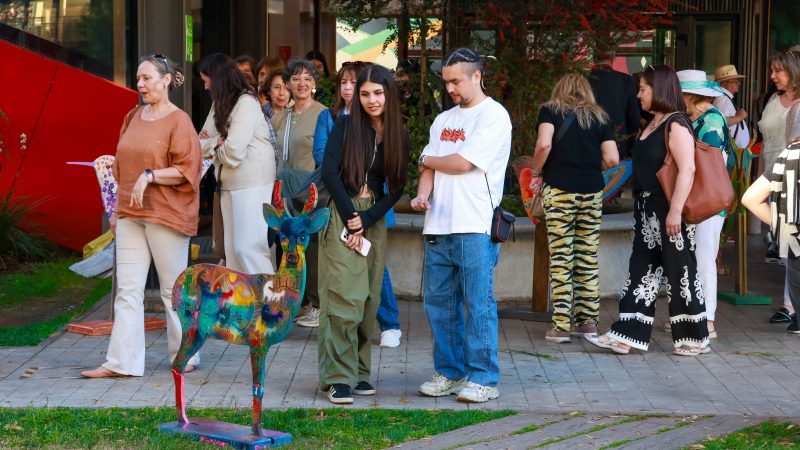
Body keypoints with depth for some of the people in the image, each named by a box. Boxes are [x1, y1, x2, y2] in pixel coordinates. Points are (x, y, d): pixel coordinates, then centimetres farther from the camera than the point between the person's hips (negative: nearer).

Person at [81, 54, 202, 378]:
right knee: (127, 290, 3)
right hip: (130, 216, 7)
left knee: (173, 289, 3)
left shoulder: (178, 121, -7)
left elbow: (186, 170, -13)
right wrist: (117, 209, 17)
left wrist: (150, 176, -22)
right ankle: (122, 362, 3)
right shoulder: (133, 118, 13)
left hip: (166, 217, -6)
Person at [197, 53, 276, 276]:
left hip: (252, 182, -9)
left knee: (247, 246, -14)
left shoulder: (246, 102, -13)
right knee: (232, 248, 9)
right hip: (229, 183, 9)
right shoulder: (219, 103, 13)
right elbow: (203, 143, 9)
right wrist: (219, 143, -11)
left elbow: (233, 152, -20)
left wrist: (215, 145, 0)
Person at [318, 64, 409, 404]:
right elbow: (330, 171, -7)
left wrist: (366, 219, -6)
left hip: (374, 219, 4)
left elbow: (397, 187, 5)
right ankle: (338, 378, -10)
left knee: (368, 299, 4)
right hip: (341, 214, -4)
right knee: (343, 297, -11)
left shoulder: (398, 136, 7)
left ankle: (359, 372, 12)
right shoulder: (346, 126, -1)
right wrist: (350, 217, -10)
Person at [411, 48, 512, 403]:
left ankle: (483, 379, 1)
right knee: (439, 302, 8)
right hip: (438, 226, 7)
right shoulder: (443, 120, 20)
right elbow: (430, 168, 15)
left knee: (478, 303, -5)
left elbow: (464, 163, -12)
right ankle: (450, 373, 18)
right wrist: (423, 195, -6)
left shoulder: (493, 116, -4)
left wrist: (428, 161, 6)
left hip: (474, 227, -7)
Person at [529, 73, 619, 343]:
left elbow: (544, 144, -12)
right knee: (588, 258, 10)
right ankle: (588, 321, 14)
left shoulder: (551, 111, 5)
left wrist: (536, 172, 3)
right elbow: (612, 159, 6)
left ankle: (561, 326, -2)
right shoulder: (600, 117, 13)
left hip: (559, 190, -3)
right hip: (592, 192, 3)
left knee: (561, 260, -2)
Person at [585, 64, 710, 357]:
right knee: (641, 271, 9)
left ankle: (695, 339, 10)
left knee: (679, 272, -1)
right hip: (647, 210, 10)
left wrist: (676, 211, -26)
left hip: (669, 212, -10)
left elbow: (687, 169, -22)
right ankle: (626, 336, 11)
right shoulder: (653, 124, 15)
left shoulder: (676, 125, -14)